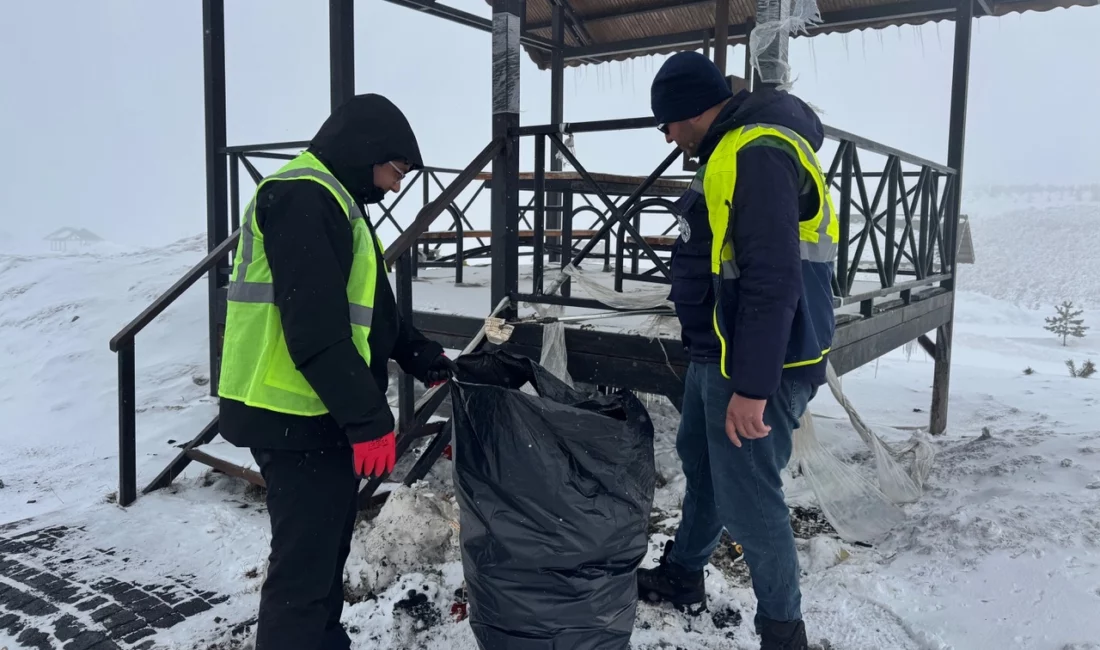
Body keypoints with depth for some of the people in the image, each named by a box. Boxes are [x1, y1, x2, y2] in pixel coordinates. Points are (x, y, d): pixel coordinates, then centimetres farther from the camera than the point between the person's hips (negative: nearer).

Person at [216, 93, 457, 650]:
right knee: (304, 566, -2)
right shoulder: (303, 199, -17)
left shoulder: (329, 200, 18)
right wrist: (369, 418, -23)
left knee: (326, 552, 21)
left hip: (321, 415, 11)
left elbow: (364, 310, 22)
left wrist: (423, 358, 14)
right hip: (297, 417, -11)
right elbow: (315, 328, -25)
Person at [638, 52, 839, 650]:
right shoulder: (732, 151, 14)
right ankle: (680, 576, 42)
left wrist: (752, 387, -27)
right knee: (701, 465, 22)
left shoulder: (758, 153, -19)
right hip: (717, 355, 11)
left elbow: (773, 280, -27)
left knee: (748, 499, -1)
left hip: (754, 366, -11)